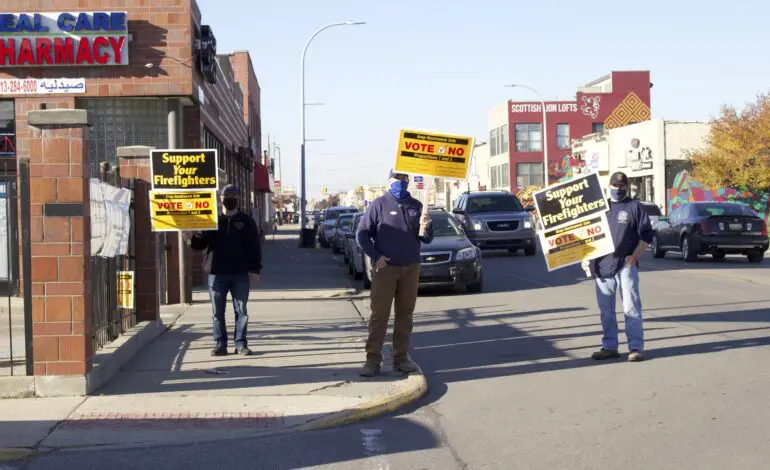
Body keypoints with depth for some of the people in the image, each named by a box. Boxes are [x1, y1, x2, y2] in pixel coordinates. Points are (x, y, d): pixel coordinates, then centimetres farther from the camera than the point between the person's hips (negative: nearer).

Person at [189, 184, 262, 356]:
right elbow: (199, 244, 7)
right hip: (216, 274, 1)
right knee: (218, 312, 4)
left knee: (241, 311, 2)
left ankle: (241, 344, 8)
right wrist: (192, 238, -17)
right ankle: (220, 344, 10)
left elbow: (255, 246, 4)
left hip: (240, 274, -1)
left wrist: (255, 269, -4)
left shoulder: (246, 221, 6)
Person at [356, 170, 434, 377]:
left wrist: (426, 227, -13)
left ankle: (401, 357, 14)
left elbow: (427, 239, 9)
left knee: (405, 313, 8)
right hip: (385, 268, -4)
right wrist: (376, 257, -12)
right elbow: (362, 234, -4)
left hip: (411, 268, 4)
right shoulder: (379, 204, -1)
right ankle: (373, 359, -4)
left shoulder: (416, 206, 9)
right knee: (379, 314, -5)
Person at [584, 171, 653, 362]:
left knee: (631, 308, -6)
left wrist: (634, 256, -12)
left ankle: (636, 347, -3)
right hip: (602, 265, 5)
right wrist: (586, 257, 8)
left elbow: (646, 235, -1)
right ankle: (609, 346, 17)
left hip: (626, 265, -5)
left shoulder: (634, 206, 4)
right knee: (606, 310, 9)